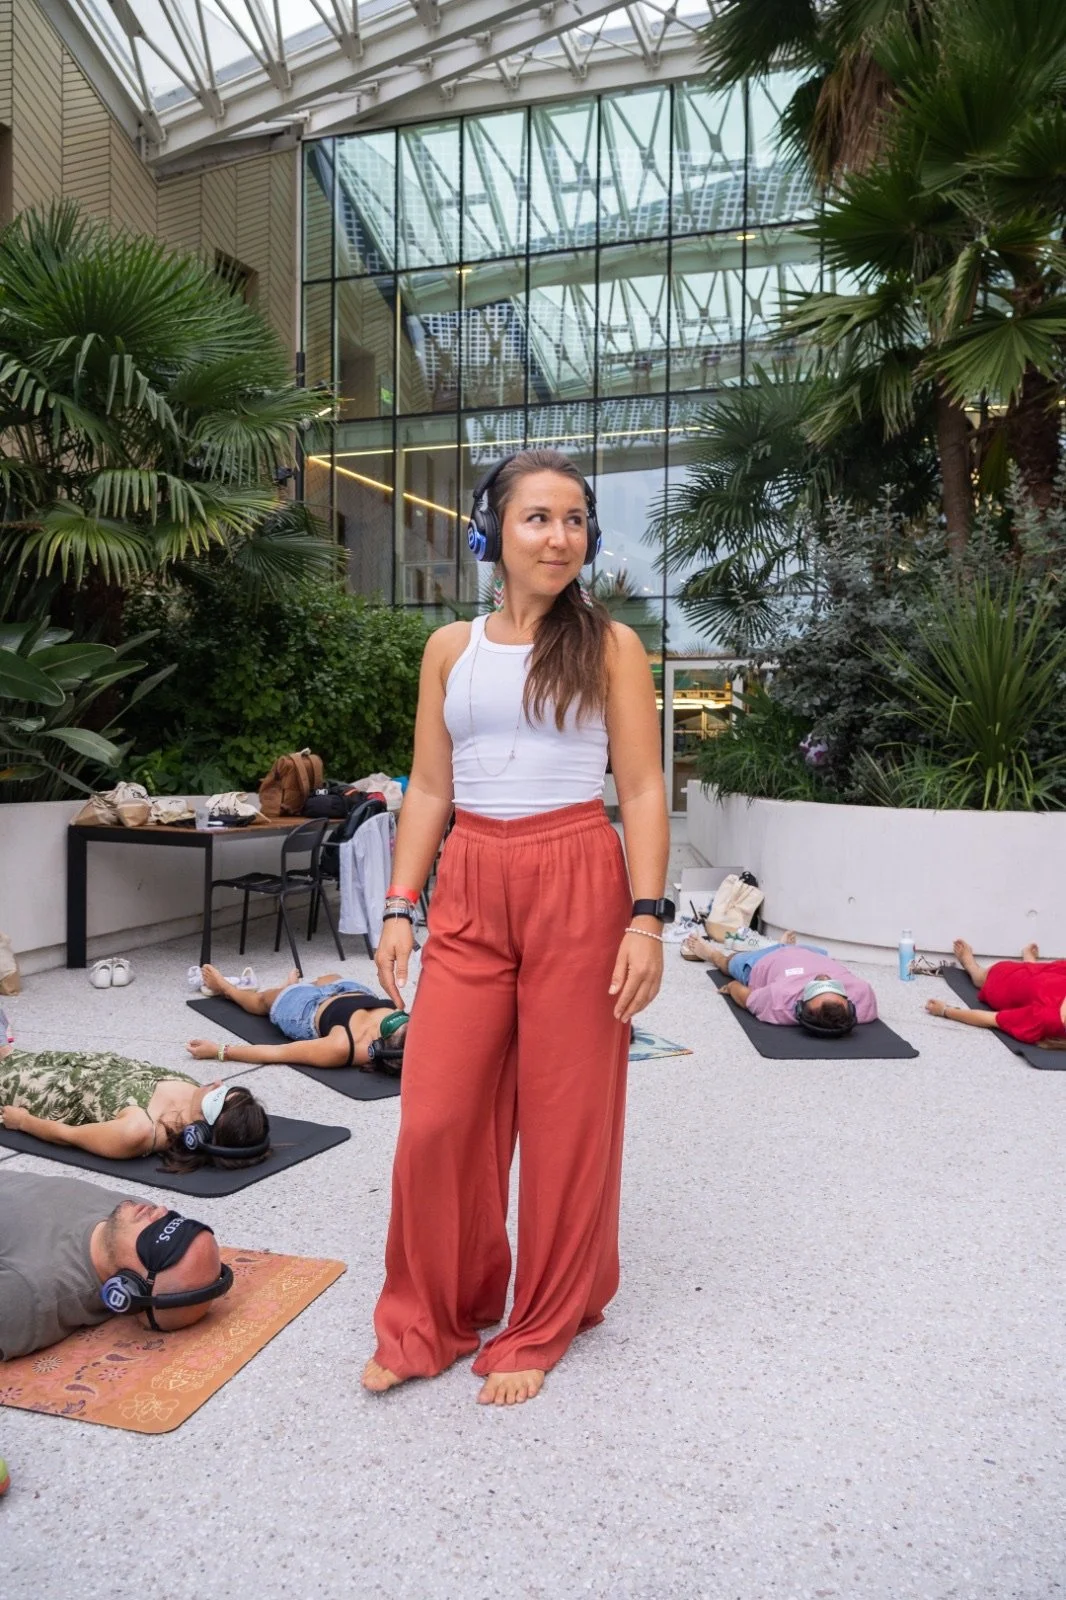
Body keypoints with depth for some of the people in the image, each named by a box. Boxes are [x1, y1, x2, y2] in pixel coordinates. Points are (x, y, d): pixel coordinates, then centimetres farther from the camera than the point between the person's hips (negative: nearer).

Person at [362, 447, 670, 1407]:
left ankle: (541, 1327, 26)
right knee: (437, 1117, 2)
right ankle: (430, 1321, 25)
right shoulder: (450, 648, 10)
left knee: (566, 1116, 6)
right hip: (470, 888, 3)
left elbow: (643, 791, -2)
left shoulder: (610, 646, 2)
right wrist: (400, 910, 3)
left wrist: (645, 920, -11)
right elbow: (429, 790, 10)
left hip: (577, 886, -2)